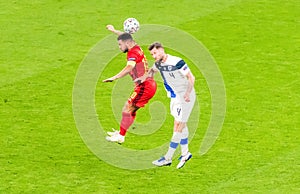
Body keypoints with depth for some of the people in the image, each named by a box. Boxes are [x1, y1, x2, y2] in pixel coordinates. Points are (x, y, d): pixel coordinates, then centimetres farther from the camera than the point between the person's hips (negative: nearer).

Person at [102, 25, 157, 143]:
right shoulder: (137, 48, 11)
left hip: (144, 87, -10)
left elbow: (129, 67, -37)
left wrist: (114, 78, -44)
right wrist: (114, 31, 49)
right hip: (149, 84, 10)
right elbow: (125, 37, 34)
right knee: (131, 110, 19)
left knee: (127, 110, -6)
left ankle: (121, 136, -2)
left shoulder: (133, 53, -17)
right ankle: (121, 132, 28)